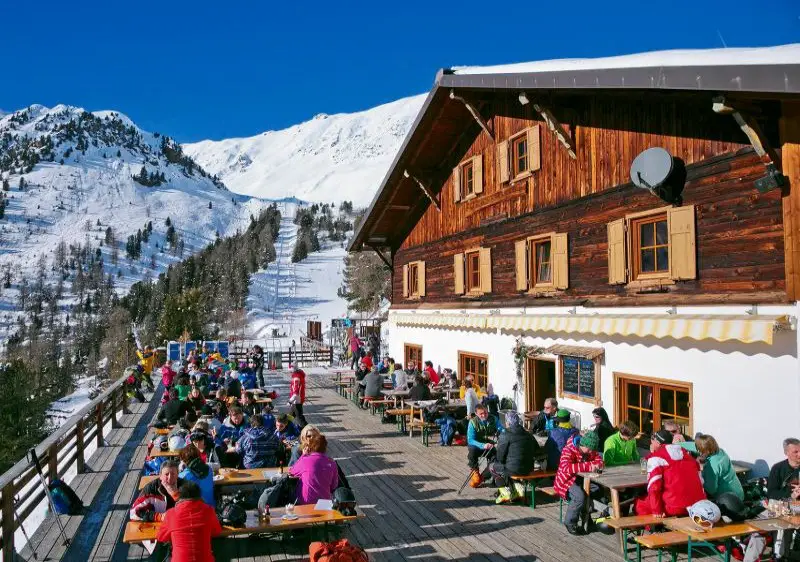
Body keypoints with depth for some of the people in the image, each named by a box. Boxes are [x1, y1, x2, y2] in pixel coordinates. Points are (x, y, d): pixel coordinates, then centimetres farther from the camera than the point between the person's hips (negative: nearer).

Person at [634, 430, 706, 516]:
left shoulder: (655, 457, -2)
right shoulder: (686, 453, 18)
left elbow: (654, 485, -12)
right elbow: (699, 480, 20)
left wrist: (657, 511, -10)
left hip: (676, 507, -6)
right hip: (698, 504, 7)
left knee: (639, 504, 12)